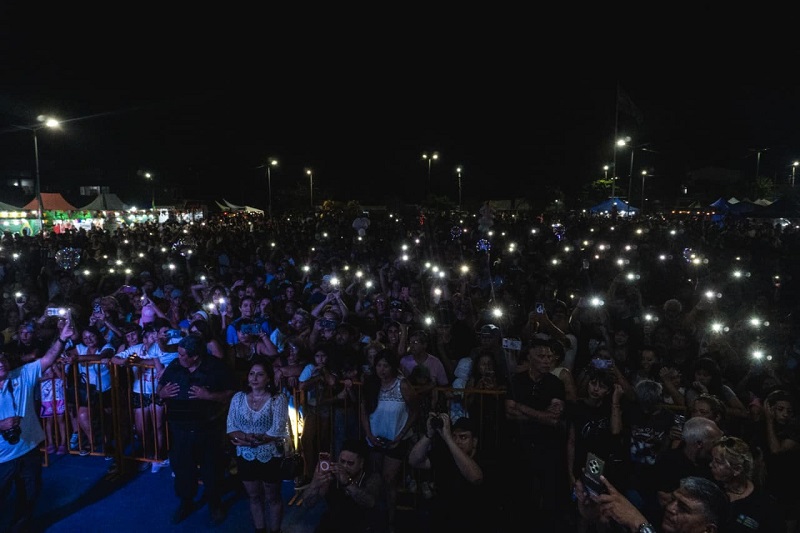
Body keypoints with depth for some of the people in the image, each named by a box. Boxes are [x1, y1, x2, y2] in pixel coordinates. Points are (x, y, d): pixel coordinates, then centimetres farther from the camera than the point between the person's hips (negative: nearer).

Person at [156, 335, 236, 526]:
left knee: (211, 468, 11)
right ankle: (186, 502, 41)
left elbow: (231, 394, -12)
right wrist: (162, 392, -11)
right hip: (179, 429, 3)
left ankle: (215, 505, 32)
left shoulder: (217, 367, -14)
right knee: (181, 467, 17)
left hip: (208, 429, -3)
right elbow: (159, 390, 12)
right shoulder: (173, 366, -1)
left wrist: (209, 395, -26)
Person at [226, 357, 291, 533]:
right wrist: (246, 437, -23)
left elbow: (277, 431, -20)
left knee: (272, 498, 13)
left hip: (270, 457, -3)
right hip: (245, 457, 4)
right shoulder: (238, 397, -1)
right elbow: (231, 428, -4)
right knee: (254, 497, 19)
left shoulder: (278, 399, -14)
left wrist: (247, 439, -19)